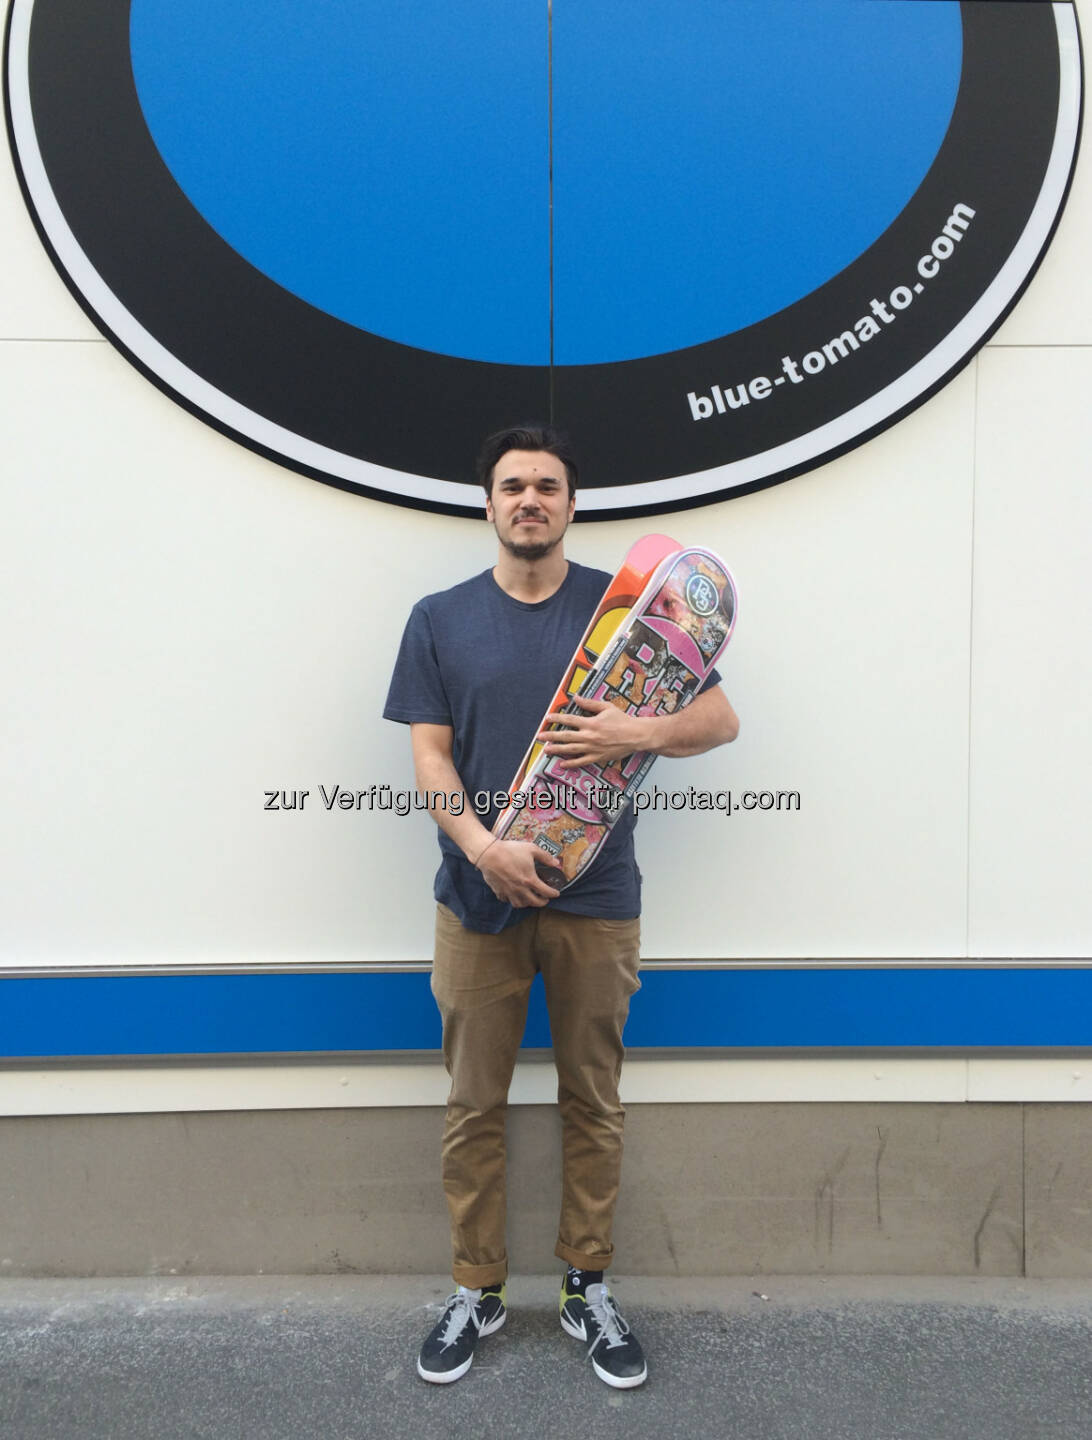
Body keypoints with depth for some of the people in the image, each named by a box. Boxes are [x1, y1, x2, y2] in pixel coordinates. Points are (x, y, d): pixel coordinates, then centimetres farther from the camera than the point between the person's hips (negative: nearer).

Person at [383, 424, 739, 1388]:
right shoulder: (441, 620, 6)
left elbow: (721, 718, 2)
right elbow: (429, 756, 0)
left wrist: (640, 734, -19)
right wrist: (484, 846, -17)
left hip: (595, 900, 0)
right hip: (480, 896, 1)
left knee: (593, 1101, 12)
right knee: (475, 1103, 10)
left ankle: (589, 1290, 31)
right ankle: (477, 1291, 30)